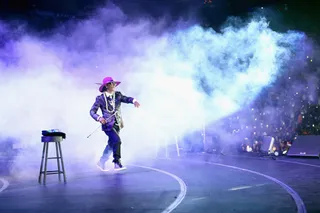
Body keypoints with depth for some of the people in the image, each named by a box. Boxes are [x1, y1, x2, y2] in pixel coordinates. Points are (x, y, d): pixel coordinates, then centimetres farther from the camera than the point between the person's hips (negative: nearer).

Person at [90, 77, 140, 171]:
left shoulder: (117, 95, 6)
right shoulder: (100, 98, -5)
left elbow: (125, 99, -8)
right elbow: (92, 111, -3)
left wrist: (134, 101, -30)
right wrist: (99, 118, -22)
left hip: (117, 124, 5)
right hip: (108, 124, -5)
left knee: (111, 144, 14)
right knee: (116, 140, -23)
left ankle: (101, 162, 30)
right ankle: (117, 163, -16)